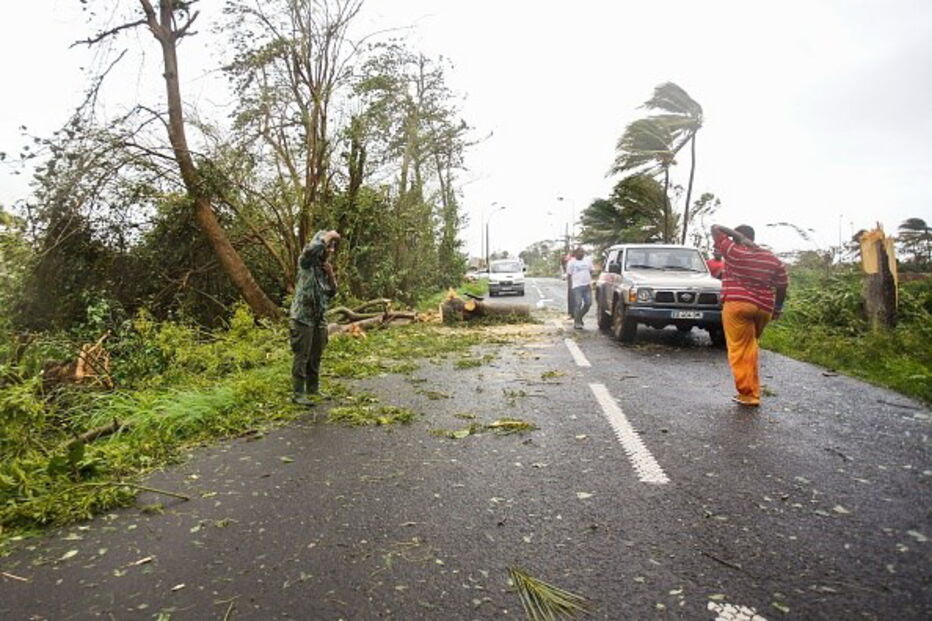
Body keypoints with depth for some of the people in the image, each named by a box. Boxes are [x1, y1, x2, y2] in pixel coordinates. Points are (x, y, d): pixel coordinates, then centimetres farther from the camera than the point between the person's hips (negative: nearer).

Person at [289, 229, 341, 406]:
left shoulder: (325, 267, 12)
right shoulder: (306, 262, -9)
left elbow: (332, 293, 13)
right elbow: (311, 248, -33)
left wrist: (331, 274, -3)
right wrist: (328, 235, -19)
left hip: (319, 319, 7)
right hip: (303, 318, -7)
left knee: (316, 356, 15)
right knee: (302, 356, -4)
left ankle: (313, 388, 27)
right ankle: (298, 394, 3)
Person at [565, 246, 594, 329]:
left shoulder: (588, 260, 13)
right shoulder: (572, 262, 0)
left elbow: (590, 272, 17)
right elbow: (569, 275, 1)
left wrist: (590, 282, 6)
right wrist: (571, 284, -5)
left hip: (587, 285, 5)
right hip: (577, 286, -5)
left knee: (588, 303, 3)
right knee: (578, 304, -8)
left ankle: (580, 317, 25)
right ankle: (577, 323, 2)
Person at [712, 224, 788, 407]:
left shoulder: (733, 251, -3)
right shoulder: (773, 260, 11)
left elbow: (715, 229, 4)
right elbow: (782, 287, 12)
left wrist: (737, 235, 2)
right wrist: (778, 308, 22)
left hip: (737, 305, -6)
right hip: (764, 308, 6)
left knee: (739, 350, -1)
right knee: (751, 348, 17)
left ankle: (747, 393, -3)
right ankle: (753, 392, 18)